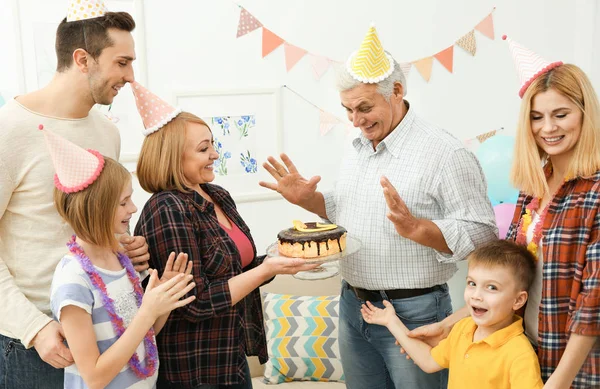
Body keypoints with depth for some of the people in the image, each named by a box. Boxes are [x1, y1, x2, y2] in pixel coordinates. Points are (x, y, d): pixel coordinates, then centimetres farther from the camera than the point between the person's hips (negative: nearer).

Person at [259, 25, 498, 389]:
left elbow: (482, 233, -19)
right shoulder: (359, 148, 8)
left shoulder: (446, 153, -17)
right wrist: (308, 199, 3)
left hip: (413, 314, -7)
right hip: (352, 306, 7)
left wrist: (416, 228, -32)